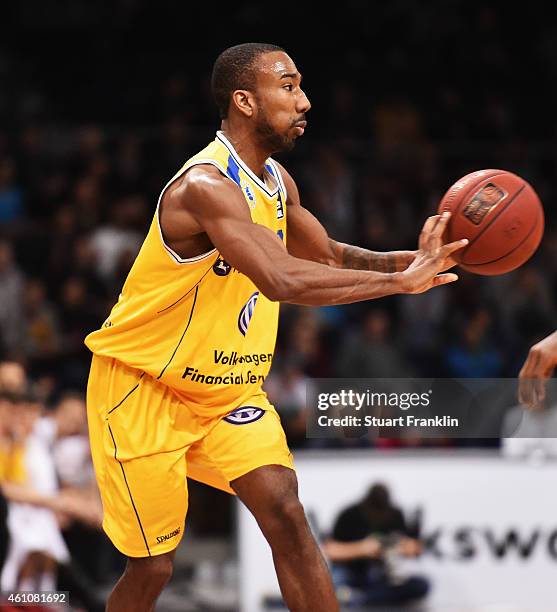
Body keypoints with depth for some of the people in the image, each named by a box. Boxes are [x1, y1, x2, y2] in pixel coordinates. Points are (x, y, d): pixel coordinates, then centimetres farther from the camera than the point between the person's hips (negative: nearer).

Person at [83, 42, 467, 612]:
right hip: (143, 387, -8)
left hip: (226, 386, 8)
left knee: (287, 517, -9)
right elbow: (284, 281, -39)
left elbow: (326, 255, 18)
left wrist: (411, 260, -2)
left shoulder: (275, 181, 3)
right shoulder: (207, 185, -27)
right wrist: (401, 281, -36)